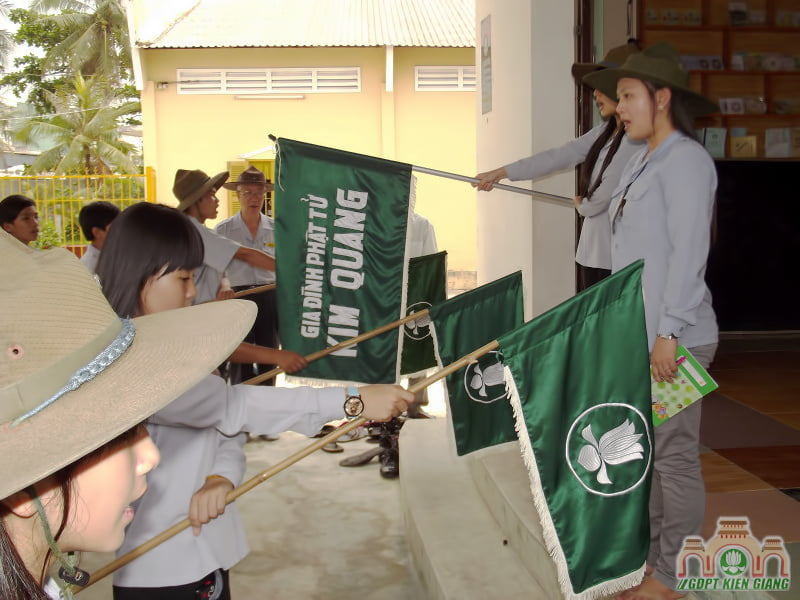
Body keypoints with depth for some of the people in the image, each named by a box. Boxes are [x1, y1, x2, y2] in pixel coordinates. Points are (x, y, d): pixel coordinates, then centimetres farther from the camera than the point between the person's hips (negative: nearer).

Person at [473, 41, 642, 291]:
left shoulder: (637, 139, -15)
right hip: (591, 252, 8)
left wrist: (583, 205, 8)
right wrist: (500, 173, 13)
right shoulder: (605, 132, 12)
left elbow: (605, 195, -16)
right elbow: (558, 157, 13)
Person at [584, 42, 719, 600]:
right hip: (637, 334, 10)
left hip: (674, 337, -9)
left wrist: (669, 331, -21)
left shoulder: (685, 160, -11)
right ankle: (649, 553, 30)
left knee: (675, 454, 0)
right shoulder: (643, 162, 16)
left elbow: (688, 252, -18)